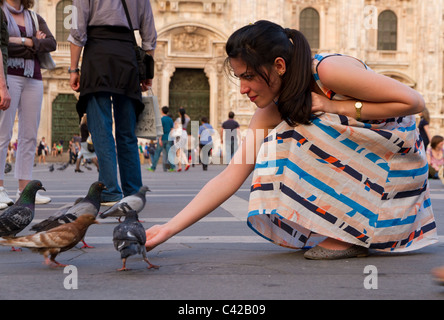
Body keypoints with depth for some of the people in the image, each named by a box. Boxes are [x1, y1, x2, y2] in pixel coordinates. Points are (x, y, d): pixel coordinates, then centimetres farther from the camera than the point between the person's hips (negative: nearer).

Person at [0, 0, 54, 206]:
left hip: (33, 79, 5)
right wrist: (34, 44, -4)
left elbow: (51, 43, 3)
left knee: (30, 135, 2)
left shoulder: (35, 18, 19)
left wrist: (22, 41, -7)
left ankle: (25, 188, 4)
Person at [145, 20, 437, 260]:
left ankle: (348, 236, -17)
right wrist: (169, 229, -16)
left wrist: (335, 107, -25)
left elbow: (413, 101, -22)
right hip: (357, 164, 7)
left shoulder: (329, 70, -27)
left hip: (396, 158, -7)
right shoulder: (271, 112, -6)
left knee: (303, 135, -24)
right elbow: (231, 176, -9)